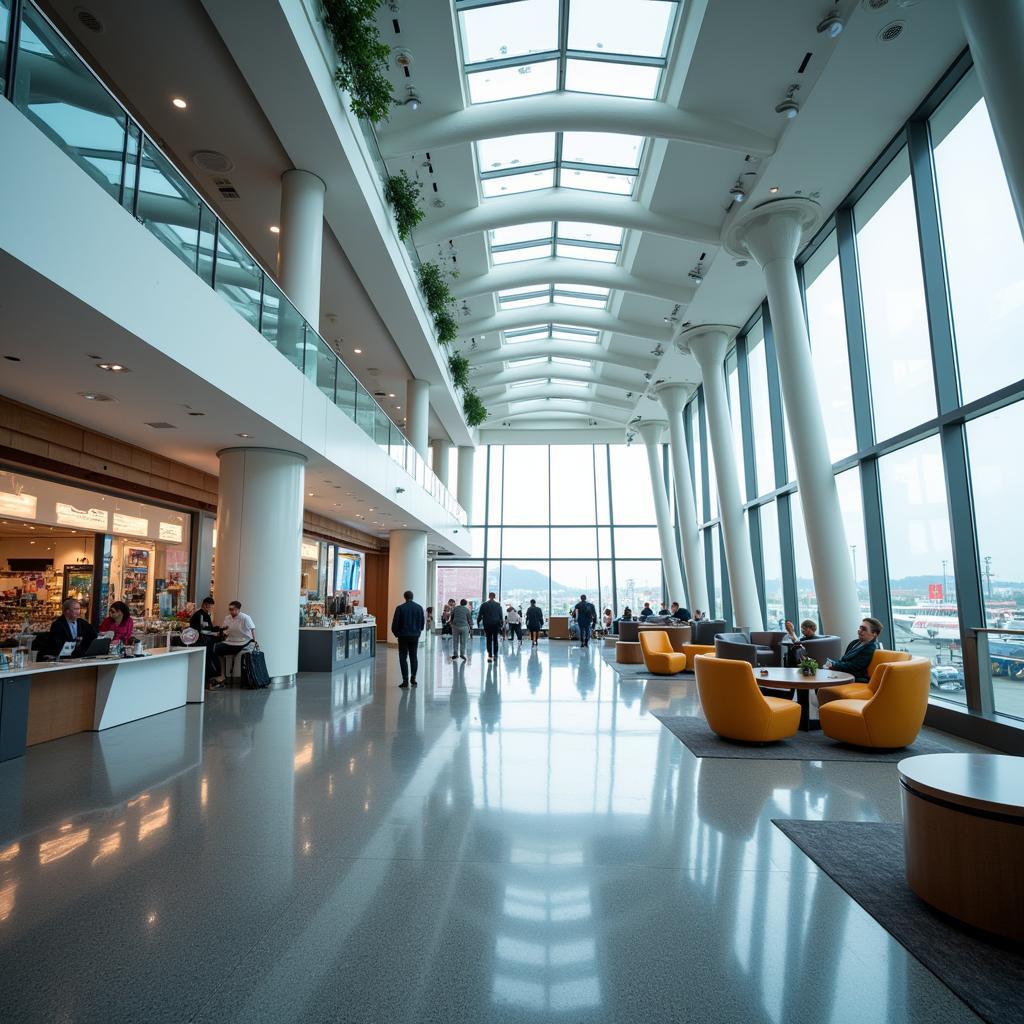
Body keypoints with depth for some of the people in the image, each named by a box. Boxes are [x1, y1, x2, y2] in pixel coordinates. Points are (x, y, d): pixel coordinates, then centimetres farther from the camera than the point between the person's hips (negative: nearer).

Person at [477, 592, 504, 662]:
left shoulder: (484, 605, -4)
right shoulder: (498, 605, 0)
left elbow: (480, 614, -1)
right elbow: (501, 615, 3)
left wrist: (478, 622, 11)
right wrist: (501, 623, 11)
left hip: (487, 625, -1)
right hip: (496, 624, 1)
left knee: (489, 640, 0)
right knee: (495, 639, 13)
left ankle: (490, 655, -9)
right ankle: (495, 655, 17)